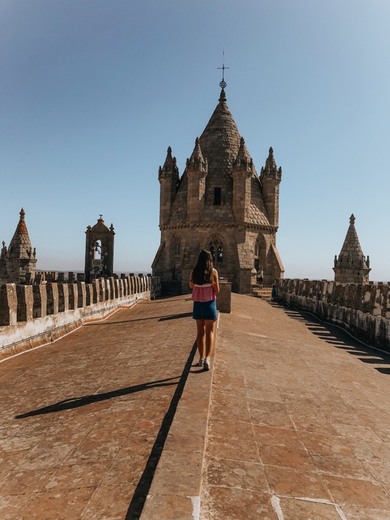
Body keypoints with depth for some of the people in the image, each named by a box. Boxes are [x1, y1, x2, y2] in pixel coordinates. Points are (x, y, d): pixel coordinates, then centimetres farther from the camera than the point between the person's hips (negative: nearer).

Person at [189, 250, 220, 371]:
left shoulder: (194, 271, -2)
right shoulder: (213, 271, -9)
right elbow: (217, 290, -7)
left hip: (197, 303, 3)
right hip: (209, 303, -3)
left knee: (200, 332, 15)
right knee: (210, 332, 5)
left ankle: (201, 358, 20)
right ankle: (207, 358, -10)